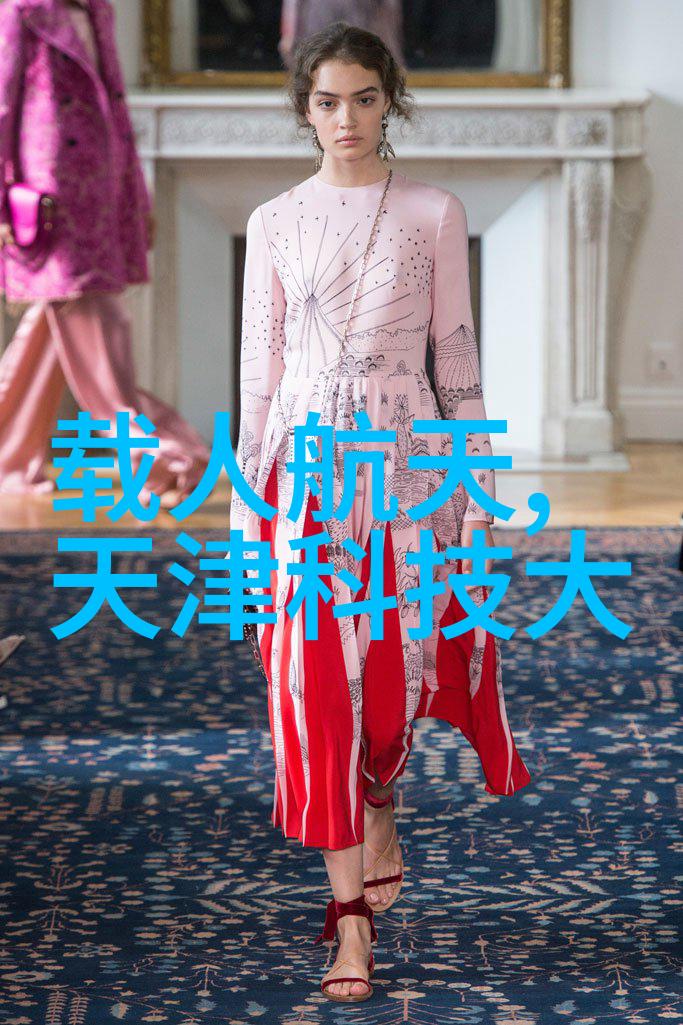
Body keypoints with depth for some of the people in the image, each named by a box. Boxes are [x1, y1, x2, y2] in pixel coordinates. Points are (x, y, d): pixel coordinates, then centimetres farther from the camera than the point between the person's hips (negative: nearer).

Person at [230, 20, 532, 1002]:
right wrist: (246, 500, 3)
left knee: (395, 661, -5)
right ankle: (352, 919, 4)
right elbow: (259, 363, 7)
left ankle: (376, 829, 30)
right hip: (306, 460, 1)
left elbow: (455, 351, 4)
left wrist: (476, 482, 0)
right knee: (318, 676, -3)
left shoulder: (435, 213, 3)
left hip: (406, 459, -1)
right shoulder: (275, 224, 6)